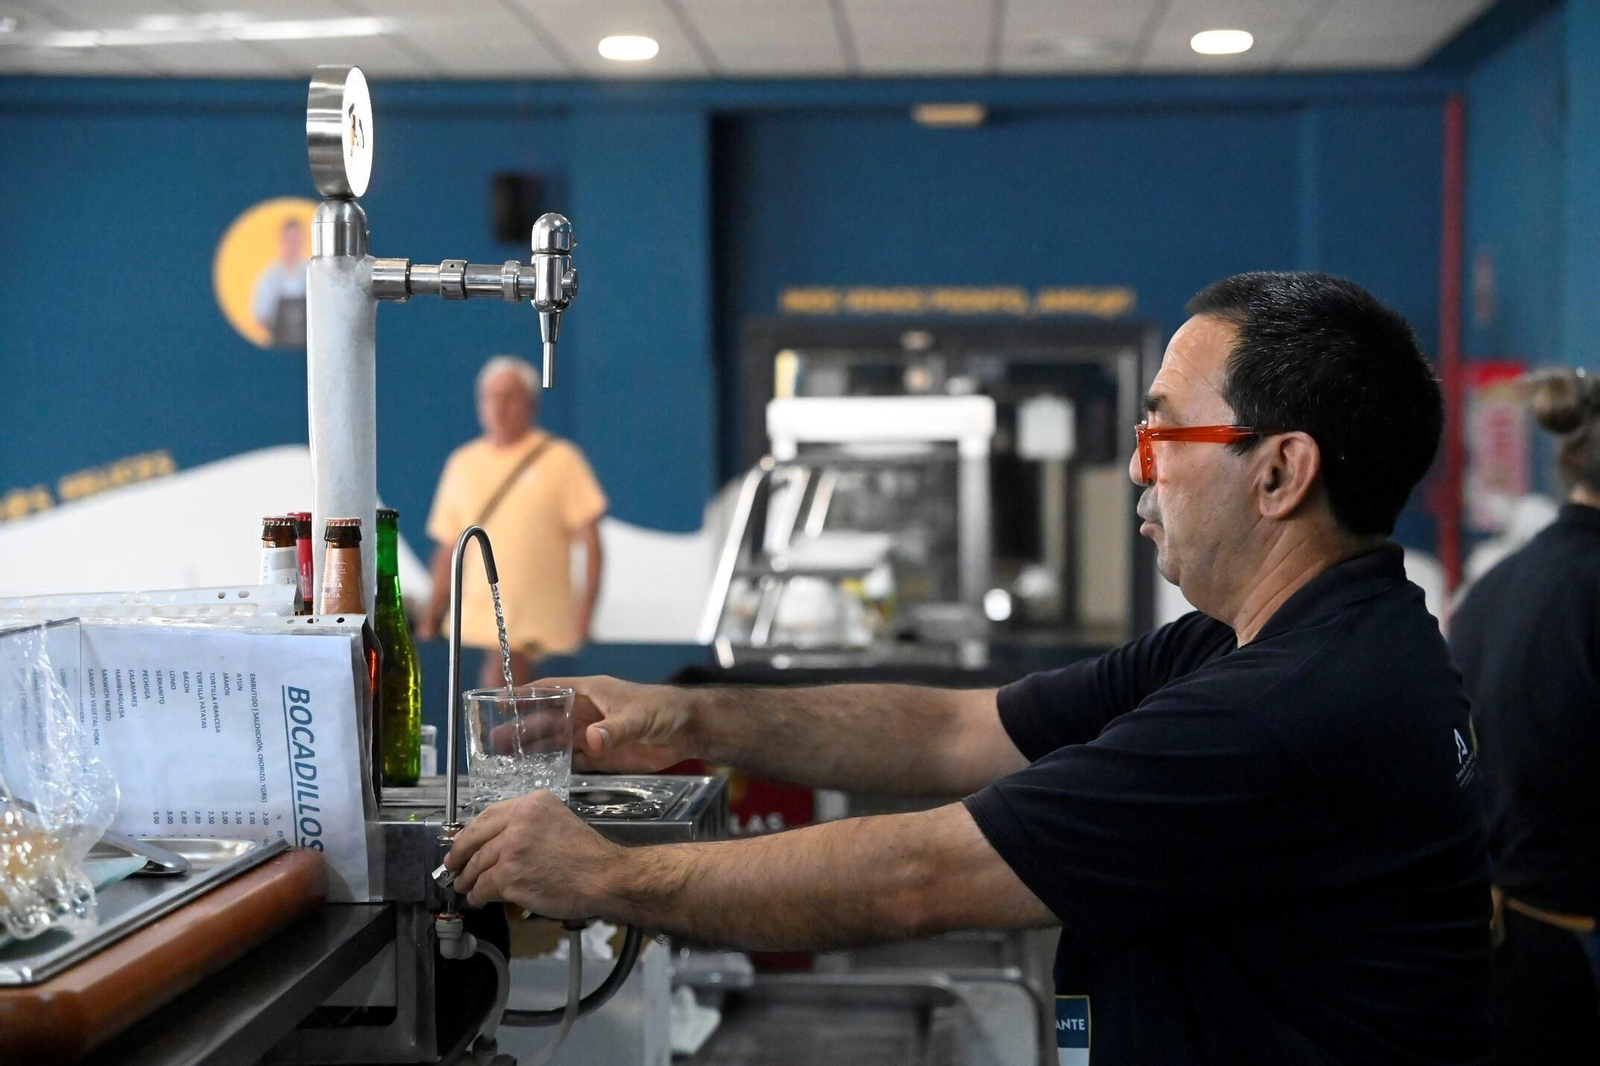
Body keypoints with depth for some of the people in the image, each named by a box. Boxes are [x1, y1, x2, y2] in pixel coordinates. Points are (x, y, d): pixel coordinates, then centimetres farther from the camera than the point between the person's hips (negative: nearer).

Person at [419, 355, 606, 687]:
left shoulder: (560, 459, 2)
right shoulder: (462, 463, 14)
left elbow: (590, 541, -2)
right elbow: (448, 547, 16)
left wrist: (586, 606, -12)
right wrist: (432, 614, 11)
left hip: (536, 617, -4)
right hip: (479, 615, 4)